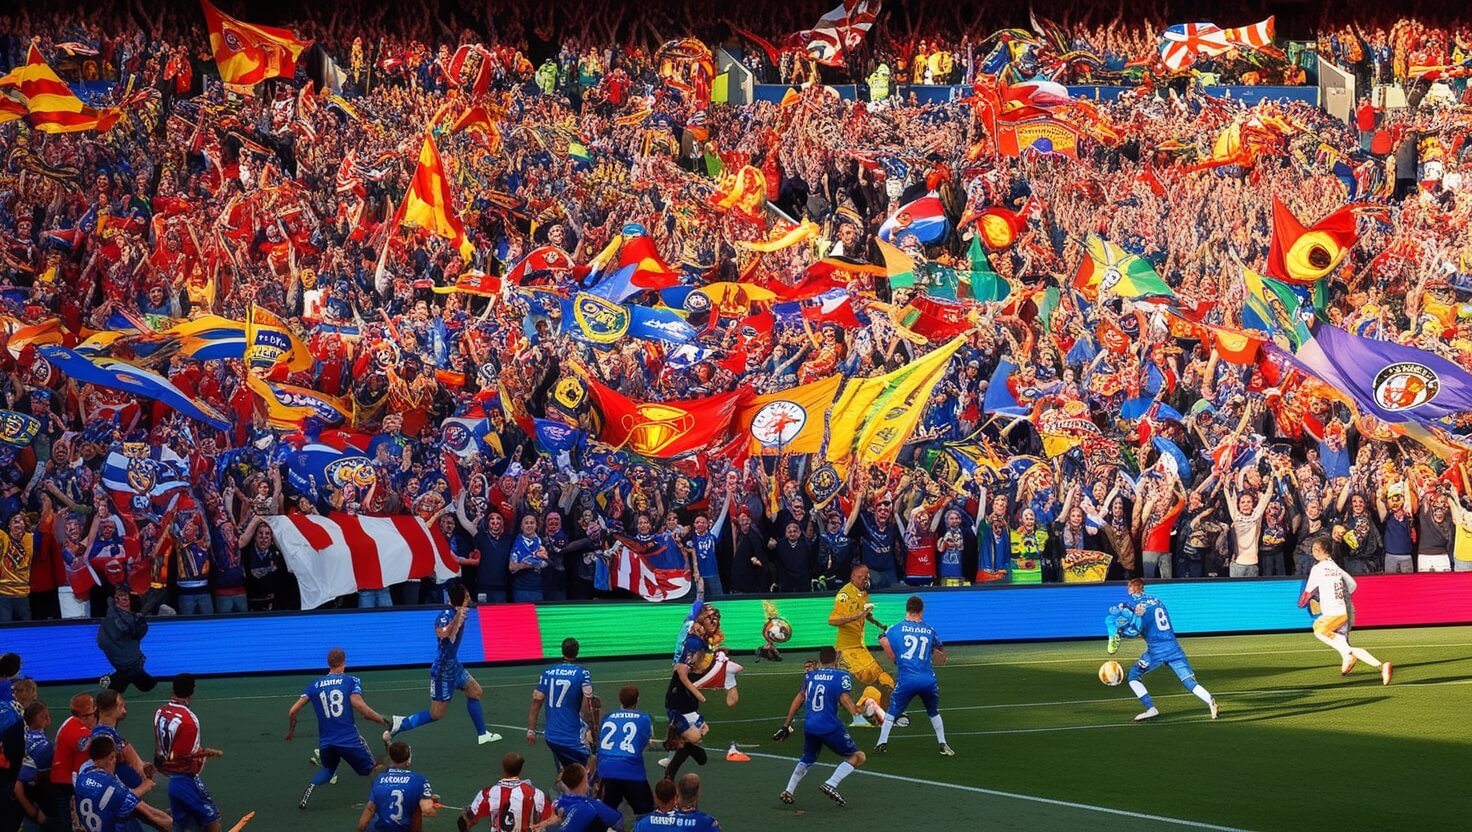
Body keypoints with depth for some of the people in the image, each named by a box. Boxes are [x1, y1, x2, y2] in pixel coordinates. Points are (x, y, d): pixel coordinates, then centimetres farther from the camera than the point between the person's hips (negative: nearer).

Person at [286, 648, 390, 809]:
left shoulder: (315, 686, 9)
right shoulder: (352, 681, 0)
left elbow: (293, 711, 4)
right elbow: (358, 704, -17)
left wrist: (290, 731, 22)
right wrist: (381, 720, -7)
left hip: (325, 742, 3)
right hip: (350, 740, -3)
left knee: (327, 770, 28)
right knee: (371, 770, 13)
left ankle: (310, 788, 1)